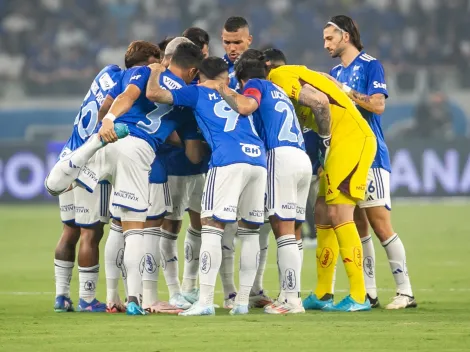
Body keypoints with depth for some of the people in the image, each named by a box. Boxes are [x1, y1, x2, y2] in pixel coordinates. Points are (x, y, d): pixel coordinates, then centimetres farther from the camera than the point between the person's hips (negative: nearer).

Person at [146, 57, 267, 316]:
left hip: (228, 161, -5)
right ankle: (243, 301, 13)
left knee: (211, 226, -5)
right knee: (250, 230, 12)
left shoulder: (197, 93, 17)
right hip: (258, 159, 5)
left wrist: (157, 70, 30)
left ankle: (205, 301, -14)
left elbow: (154, 93, 12)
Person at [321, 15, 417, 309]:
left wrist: (345, 90, -16)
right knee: (358, 227, 5)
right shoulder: (336, 73, 17)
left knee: (380, 224, -11)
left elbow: (378, 105, -16)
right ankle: (369, 293, 8)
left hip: (370, 156, -7)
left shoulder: (370, 65, -5)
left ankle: (405, 292, -8)